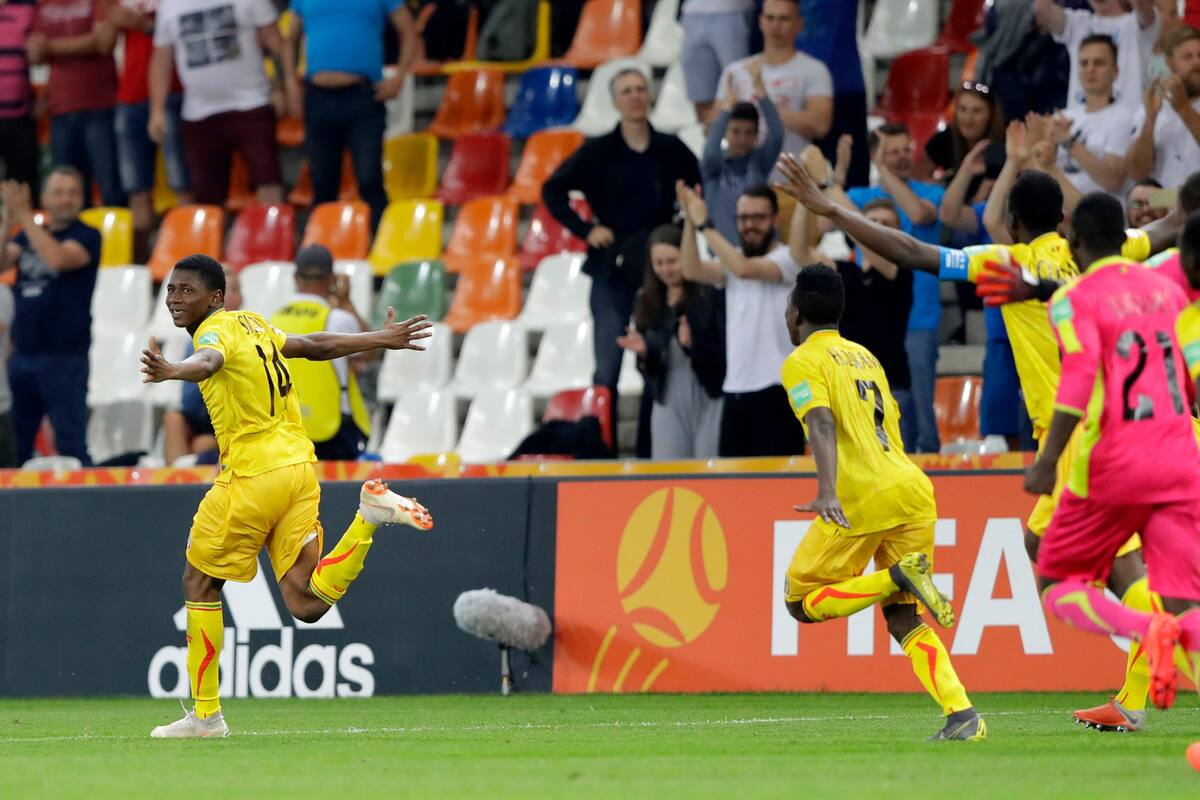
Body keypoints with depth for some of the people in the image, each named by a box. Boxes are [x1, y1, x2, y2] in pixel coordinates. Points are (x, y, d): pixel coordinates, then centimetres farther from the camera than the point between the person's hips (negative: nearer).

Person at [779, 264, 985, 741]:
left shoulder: (803, 362, 3)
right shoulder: (864, 356, 25)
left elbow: (822, 423, -15)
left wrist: (828, 491, -28)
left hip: (863, 496, -7)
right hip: (913, 488, 7)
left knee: (803, 603, 6)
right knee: (903, 618, 10)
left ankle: (900, 576, -16)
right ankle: (962, 714, -9)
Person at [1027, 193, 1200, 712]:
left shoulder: (1074, 299, -4)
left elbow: (1079, 377, -19)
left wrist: (1048, 461, -21)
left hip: (1111, 463, -4)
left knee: (1056, 586, 11)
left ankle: (1147, 630, -18)